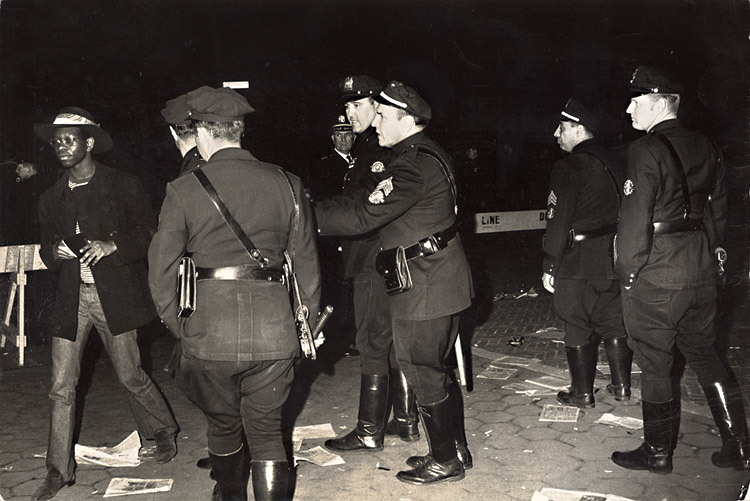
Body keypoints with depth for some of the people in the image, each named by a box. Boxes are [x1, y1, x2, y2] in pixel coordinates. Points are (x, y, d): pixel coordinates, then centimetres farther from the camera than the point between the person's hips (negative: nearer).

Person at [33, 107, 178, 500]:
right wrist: (54, 251, -7)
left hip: (115, 295, -3)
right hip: (71, 299, 4)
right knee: (61, 386, 2)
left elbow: (147, 235, -2)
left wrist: (112, 245, -19)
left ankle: (163, 430, 32)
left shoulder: (123, 186, 0)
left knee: (130, 376, 5)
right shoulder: (51, 198, 12)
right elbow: (47, 252, 17)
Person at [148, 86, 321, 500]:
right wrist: (307, 324, 17)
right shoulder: (286, 184, 2)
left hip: (209, 331, -1)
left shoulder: (184, 190, -4)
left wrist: (177, 324, 13)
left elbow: (161, 269, -1)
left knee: (223, 427, 21)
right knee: (267, 431, 13)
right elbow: (306, 262, 7)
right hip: (274, 329, 1)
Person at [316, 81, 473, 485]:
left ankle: (446, 460, 17)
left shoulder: (414, 164, -20)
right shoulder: (428, 155, 14)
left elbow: (363, 216, -24)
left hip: (424, 286, -10)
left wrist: (310, 217, -16)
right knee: (436, 368, 19)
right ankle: (455, 449, 32)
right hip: (441, 280, 10)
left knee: (423, 373, 2)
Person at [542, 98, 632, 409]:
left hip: (577, 264, -7)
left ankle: (582, 394, 14)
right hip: (613, 259, 7)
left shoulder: (568, 168, -16)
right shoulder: (613, 163, 8)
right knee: (614, 322, 16)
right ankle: (622, 386, 26)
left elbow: (558, 223, -19)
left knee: (578, 328, 5)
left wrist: (550, 267, -14)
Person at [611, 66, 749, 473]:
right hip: (701, 272, 8)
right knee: (703, 354, 19)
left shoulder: (646, 151, -16)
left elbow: (634, 220, -19)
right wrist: (705, 252, 21)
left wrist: (626, 271, -10)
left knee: (655, 364, 6)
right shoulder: (705, 148, 8)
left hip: (655, 279, -7)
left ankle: (658, 452, 20)